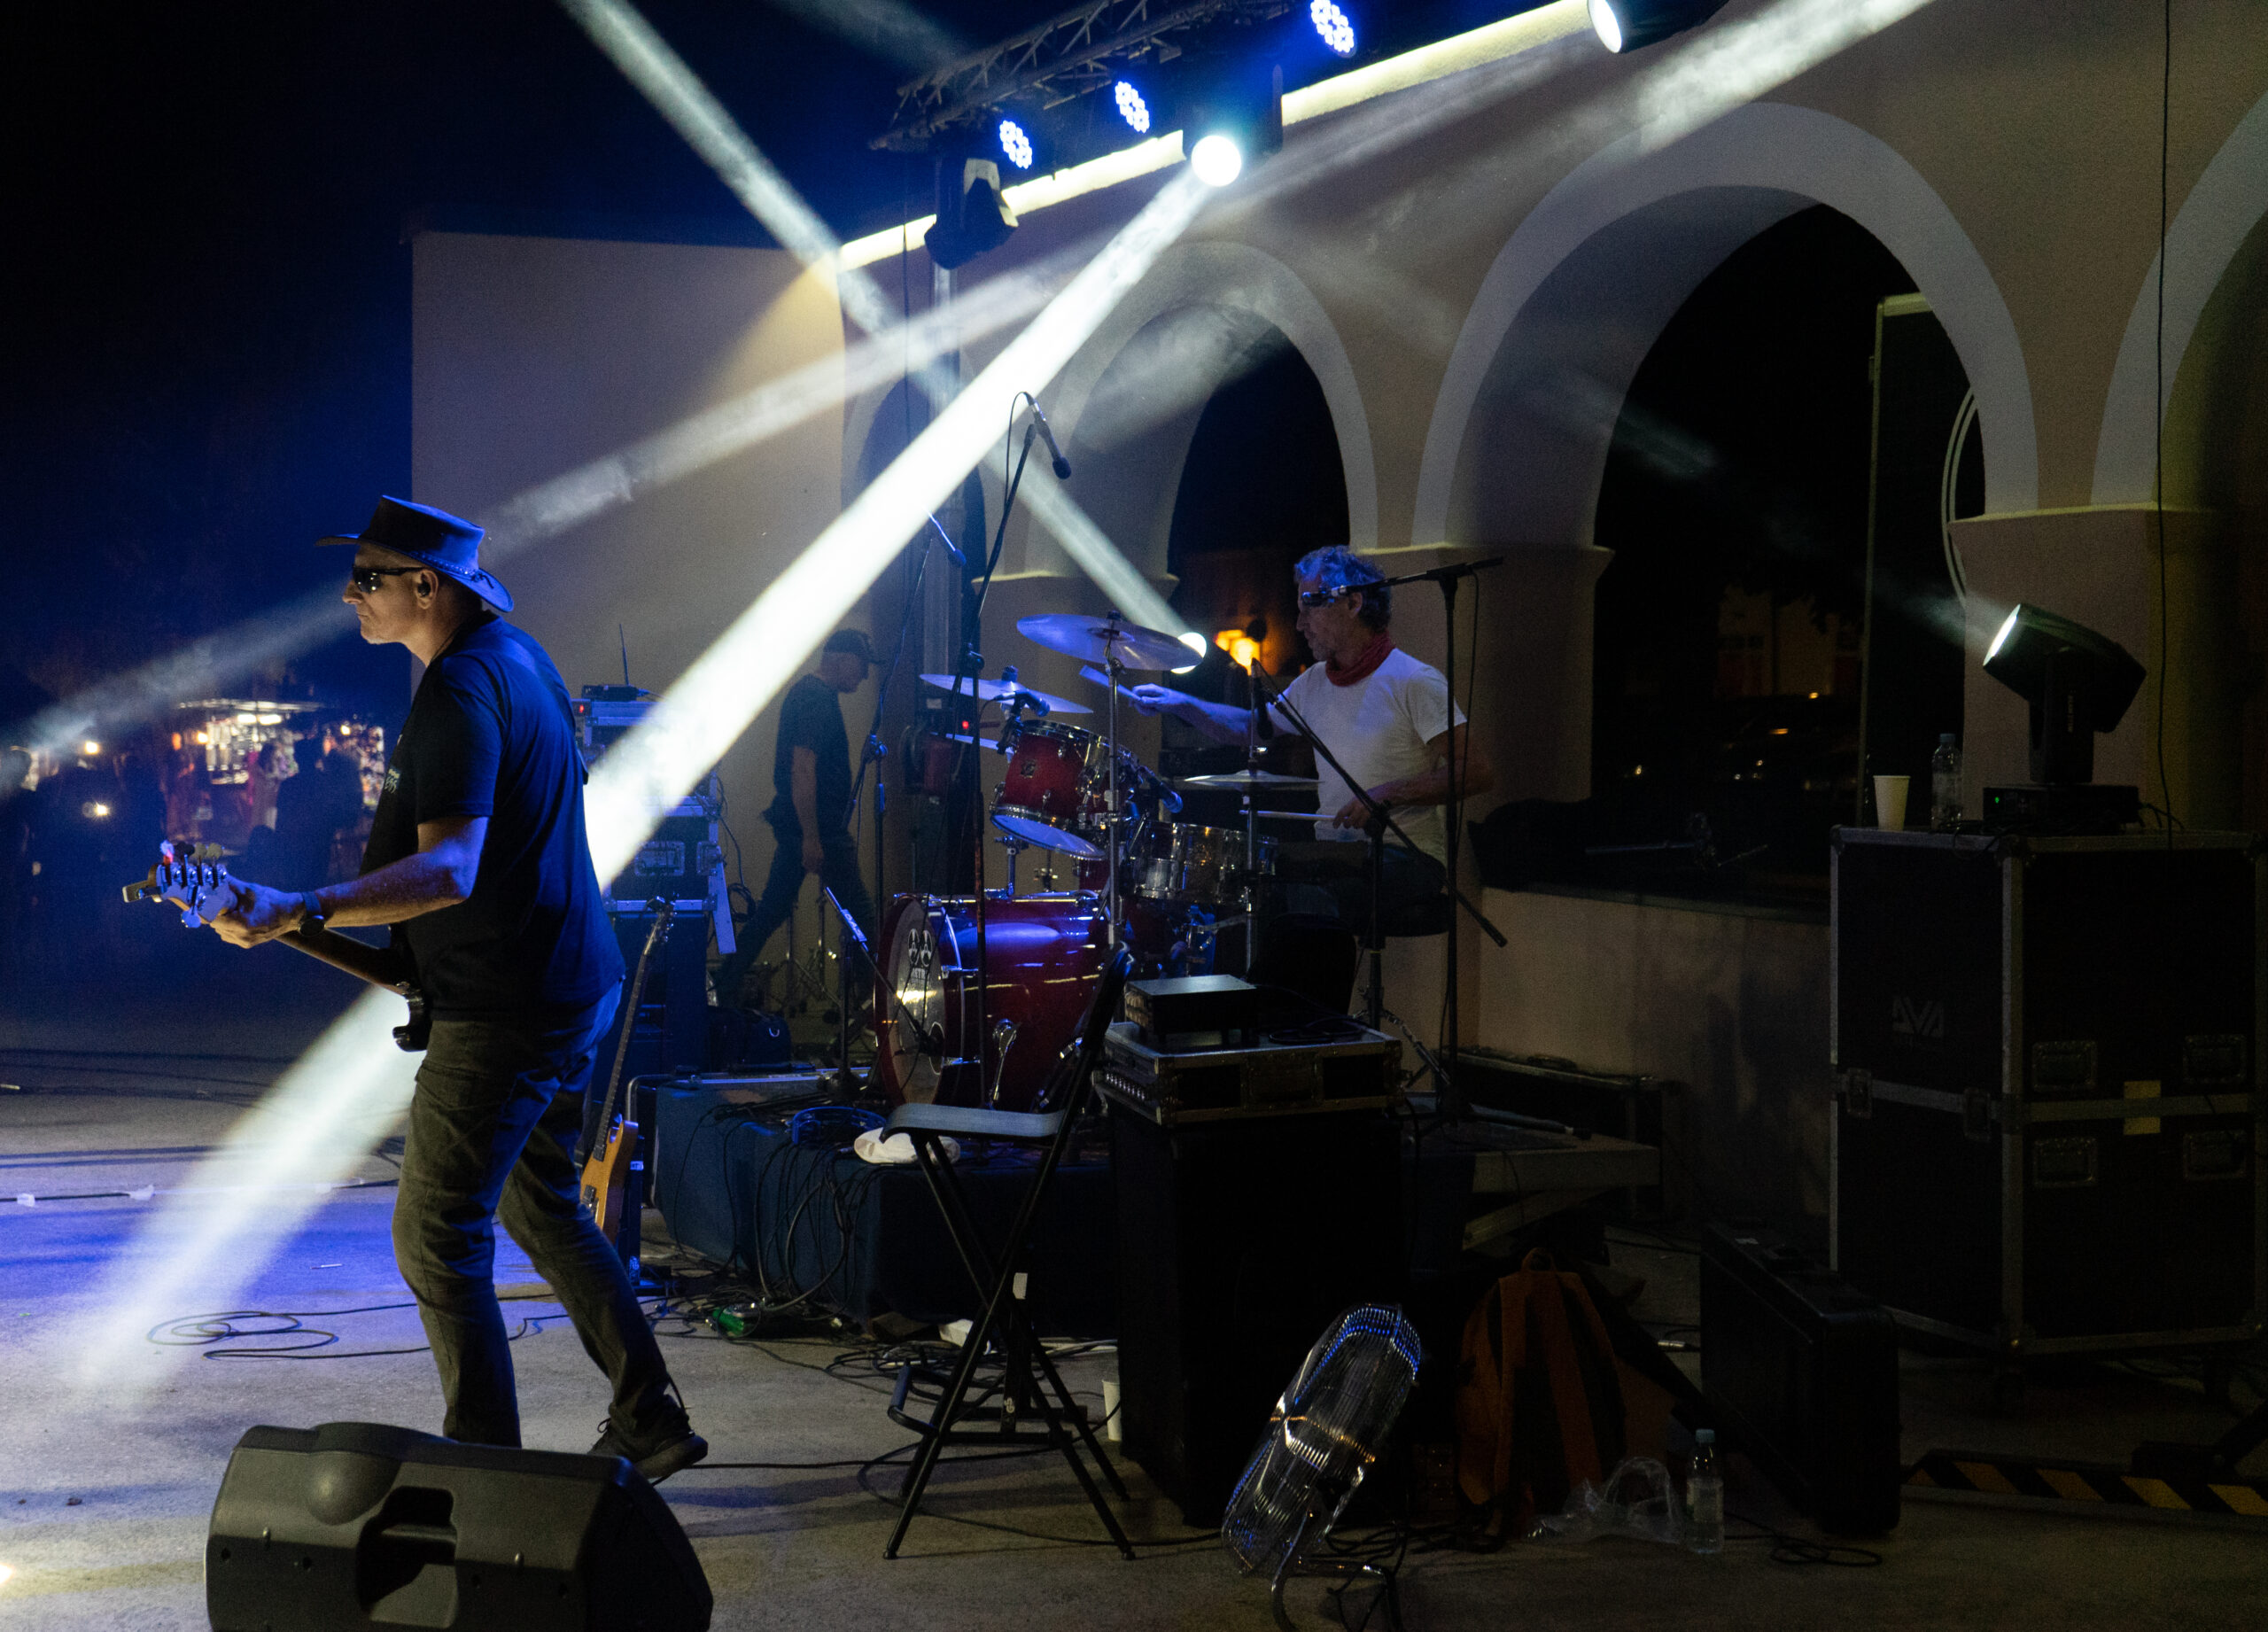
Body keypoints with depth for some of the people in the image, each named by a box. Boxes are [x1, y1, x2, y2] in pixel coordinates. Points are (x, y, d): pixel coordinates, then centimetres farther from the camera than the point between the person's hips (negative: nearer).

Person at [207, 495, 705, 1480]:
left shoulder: (459, 693, -21)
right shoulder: (517, 655, 11)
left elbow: (450, 871, -31)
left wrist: (299, 911, -40)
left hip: (504, 1009, -11)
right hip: (572, 987, 11)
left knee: (435, 1238, -4)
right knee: (541, 1206, 21)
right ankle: (648, 1422, 24)